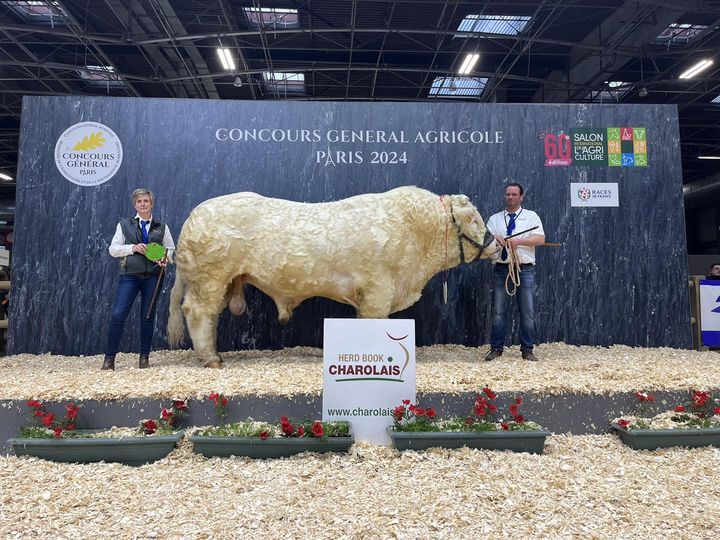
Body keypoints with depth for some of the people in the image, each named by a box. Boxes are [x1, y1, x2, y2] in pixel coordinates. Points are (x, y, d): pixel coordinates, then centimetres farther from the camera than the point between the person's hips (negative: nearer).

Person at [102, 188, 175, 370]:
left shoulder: (162, 227, 12)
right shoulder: (124, 225, 10)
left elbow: (170, 249, 16)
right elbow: (113, 249, 7)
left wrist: (165, 257, -6)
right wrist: (132, 248, -10)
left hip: (153, 276, 1)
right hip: (129, 275, -1)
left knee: (148, 316, 5)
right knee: (118, 314, -9)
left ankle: (144, 357, 15)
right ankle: (109, 358, 0)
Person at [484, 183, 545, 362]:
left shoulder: (532, 216, 7)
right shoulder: (494, 219, 13)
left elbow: (540, 238, -6)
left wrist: (518, 241, -18)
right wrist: (494, 238, -20)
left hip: (525, 269, -1)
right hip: (501, 269, 1)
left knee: (527, 312, 1)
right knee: (498, 311, 3)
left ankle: (527, 349, 11)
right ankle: (496, 348, 11)